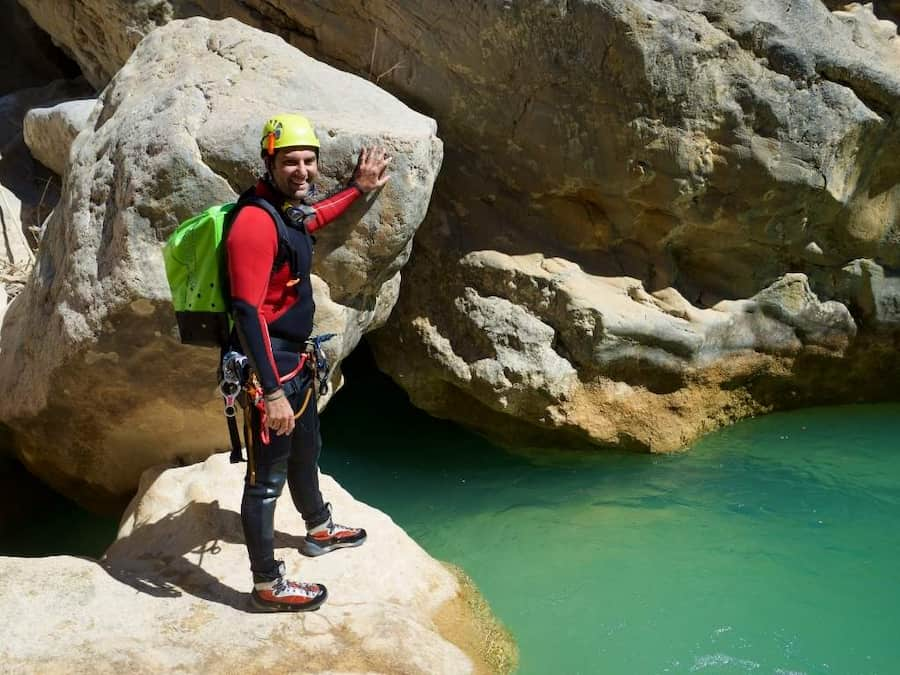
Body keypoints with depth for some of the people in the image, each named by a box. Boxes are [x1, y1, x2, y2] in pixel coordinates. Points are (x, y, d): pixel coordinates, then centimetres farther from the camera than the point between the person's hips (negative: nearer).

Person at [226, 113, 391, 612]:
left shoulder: (289, 211, 3)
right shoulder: (255, 222, -25)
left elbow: (313, 219, 31)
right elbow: (247, 312, -29)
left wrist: (359, 188, 36)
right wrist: (272, 391, -30)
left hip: (295, 361, 10)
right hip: (266, 367, -10)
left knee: (305, 451, 29)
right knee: (267, 476, 2)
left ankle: (320, 530, 53)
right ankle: (268, 587, 17)